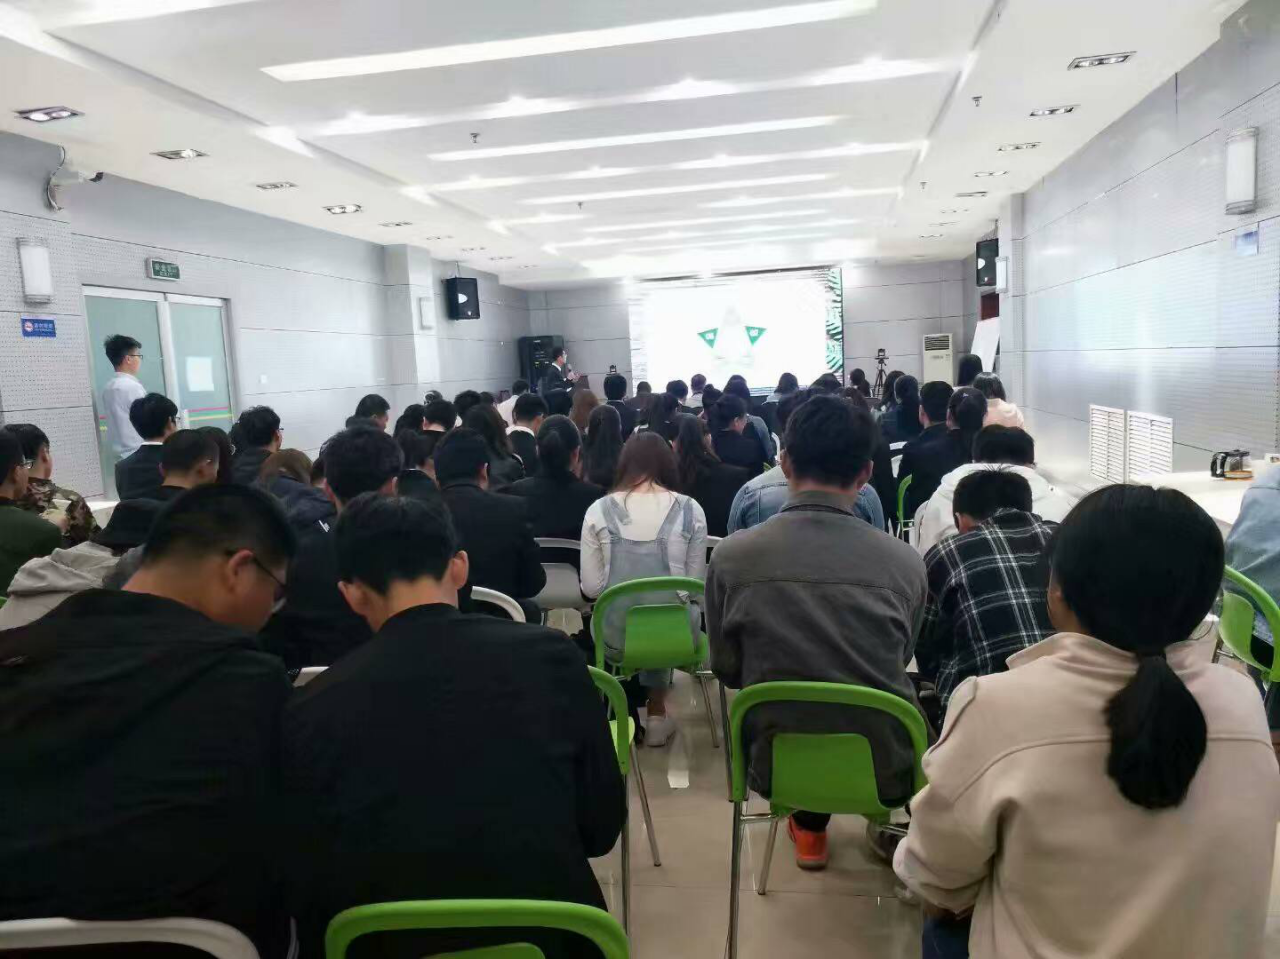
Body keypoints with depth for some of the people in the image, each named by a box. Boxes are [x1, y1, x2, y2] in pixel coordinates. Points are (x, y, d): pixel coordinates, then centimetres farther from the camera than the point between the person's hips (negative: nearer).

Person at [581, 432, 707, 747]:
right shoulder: (690, 509, -4)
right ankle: (656, 713, 38)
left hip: (617, 638, 0)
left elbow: (591, 587, -2)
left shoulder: (599, 510, -4)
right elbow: (696, 583, 2)